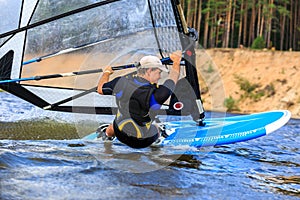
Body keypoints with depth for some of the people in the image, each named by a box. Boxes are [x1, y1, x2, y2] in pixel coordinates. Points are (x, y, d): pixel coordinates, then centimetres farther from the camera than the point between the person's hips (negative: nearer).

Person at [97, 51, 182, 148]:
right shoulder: (153, 93, -31)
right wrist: (176, 62, 4)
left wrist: (106, 72, 23)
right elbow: (173, 78, -13)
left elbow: (100, 89, 4)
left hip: (120, 133, 4)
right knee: (156, 131, 32)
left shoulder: (121, 82, -16)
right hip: (142, 142, -4)